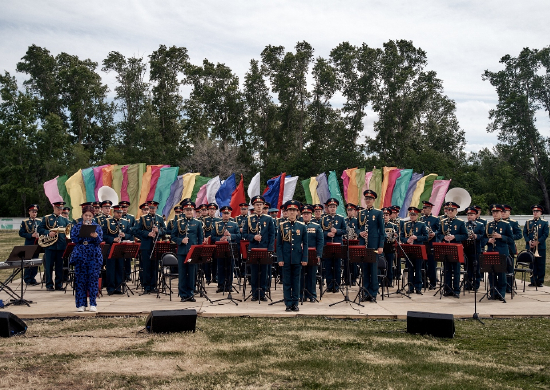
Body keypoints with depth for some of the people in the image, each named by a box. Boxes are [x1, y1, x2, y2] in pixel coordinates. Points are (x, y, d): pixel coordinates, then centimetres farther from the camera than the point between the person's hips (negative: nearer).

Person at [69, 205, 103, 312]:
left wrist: (95, 236, -24)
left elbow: (100, 241, -3)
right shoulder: (77, 226, 8)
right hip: (80, 256, 0)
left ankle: (93, 304, 6)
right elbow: (74, 239, -4)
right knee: (80, 279, 1)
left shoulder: (97, 226, 7)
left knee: (93, 279, -1)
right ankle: (81, 304, 8)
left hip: (94, 256, 0)